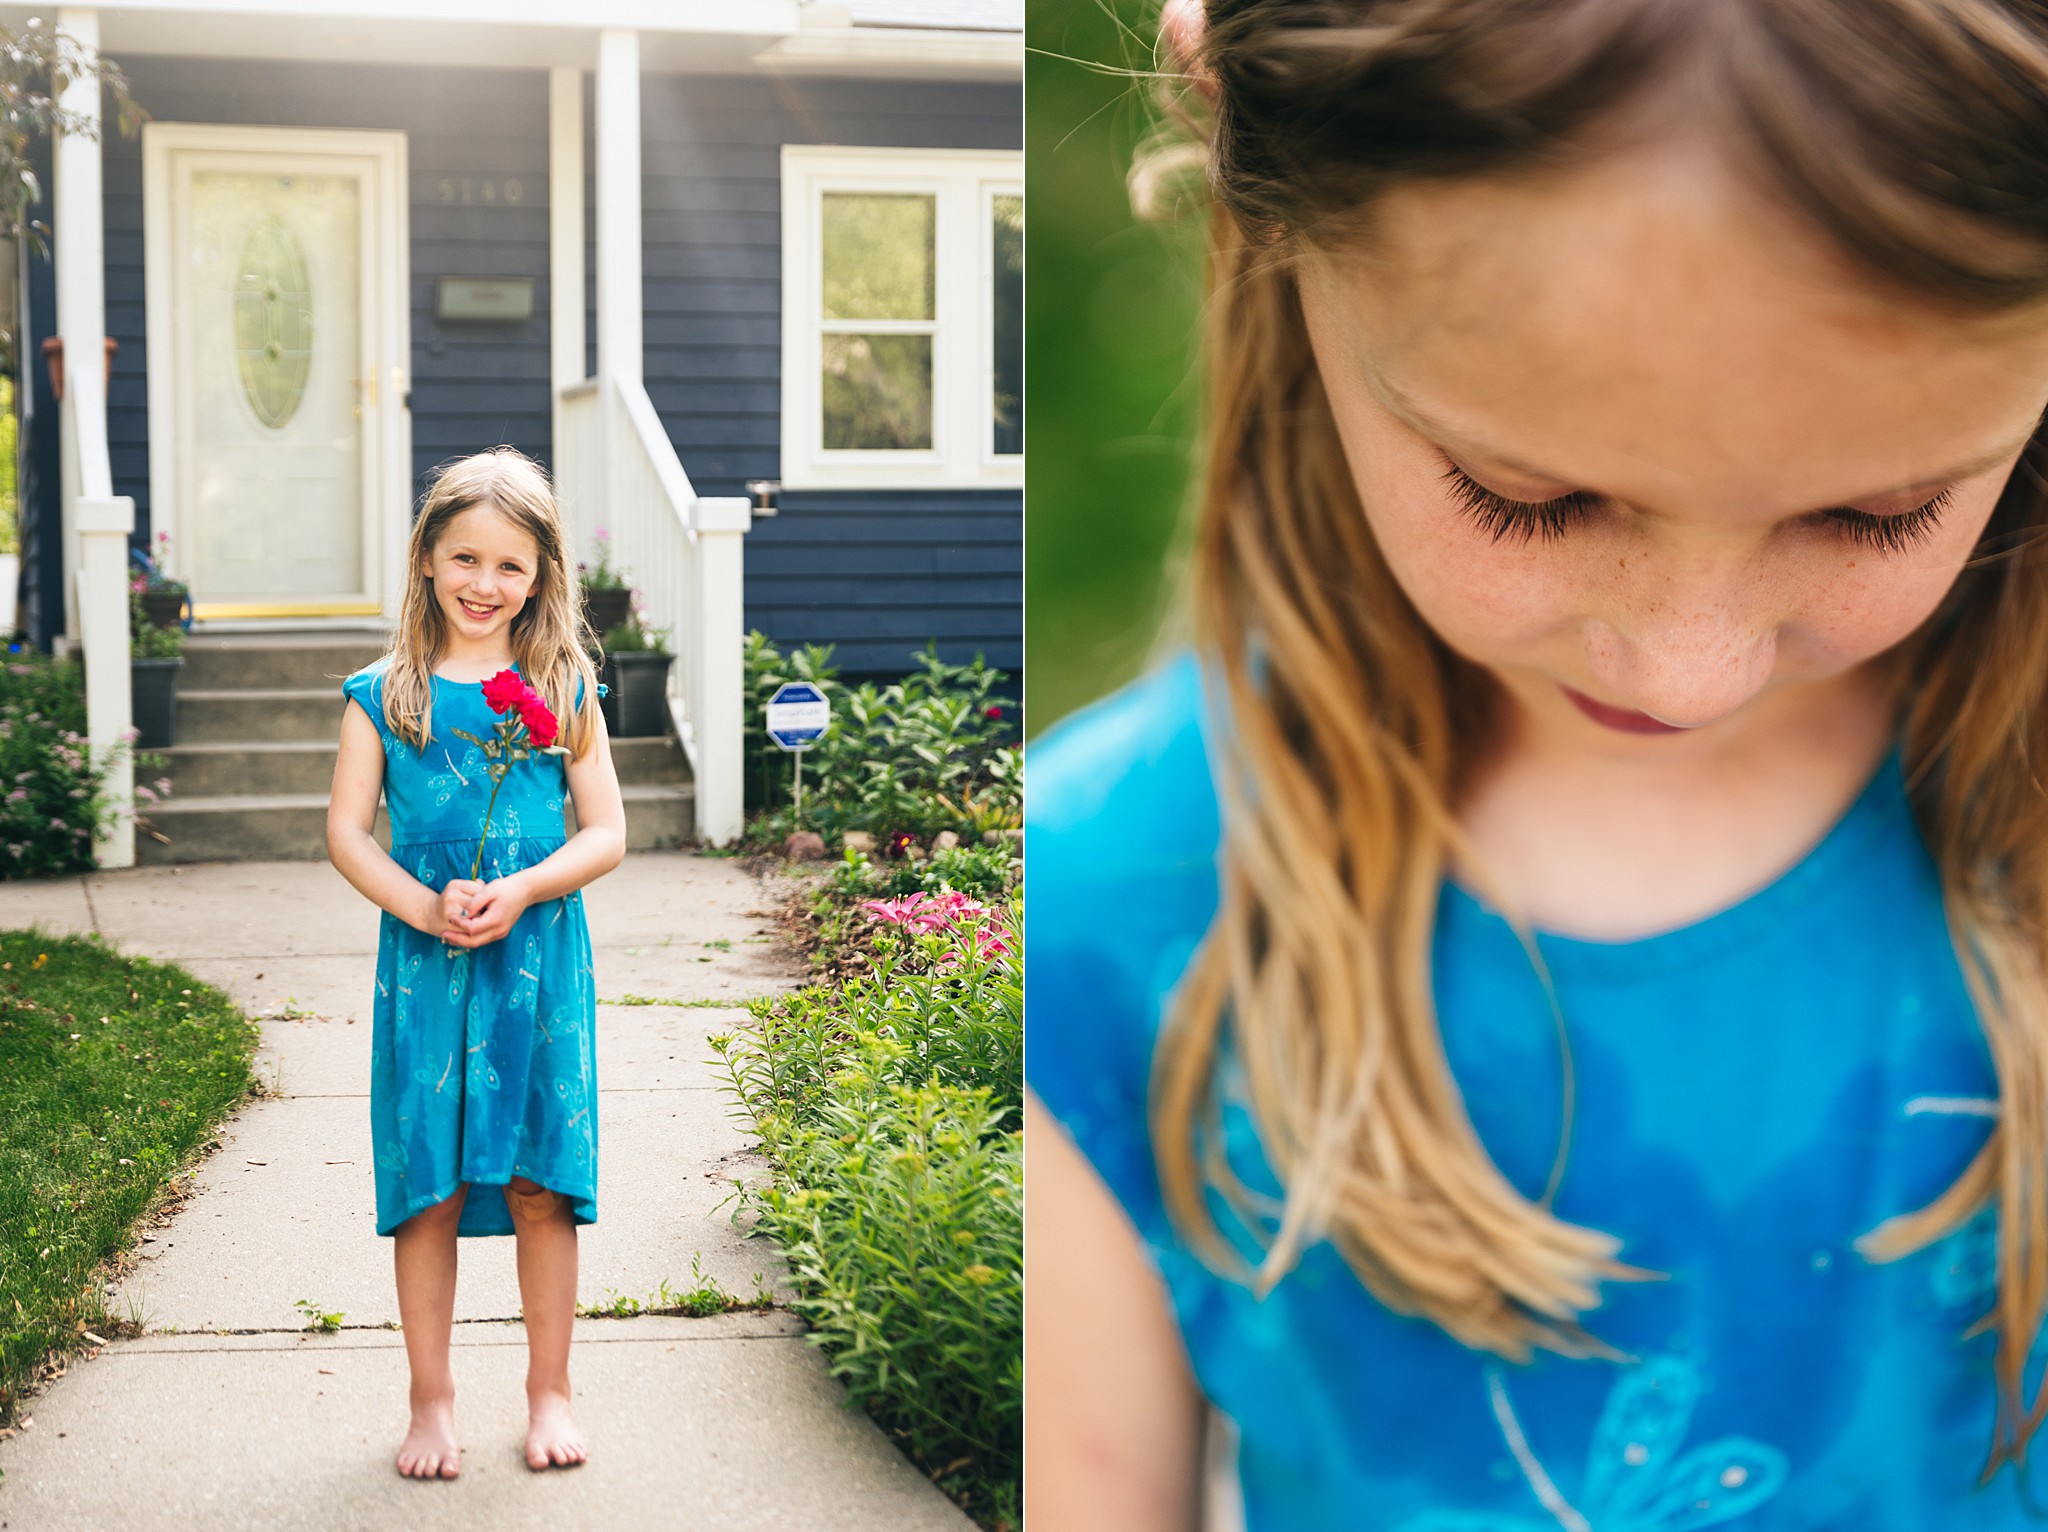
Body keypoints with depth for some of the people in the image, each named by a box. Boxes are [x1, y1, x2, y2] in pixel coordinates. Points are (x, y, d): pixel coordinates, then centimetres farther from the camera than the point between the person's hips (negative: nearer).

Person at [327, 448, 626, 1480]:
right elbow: (345, 830, 1)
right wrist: (423, 906, -14)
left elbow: (606, 833, 2)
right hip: (424, 966, 0)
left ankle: (549, 1391, 19)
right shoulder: (384, 695, 3)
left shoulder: (562, 692, 4)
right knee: (428, 1190, 4)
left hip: (539, 962, 0)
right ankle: (432, 1400, 18)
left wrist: (518, 892, -14)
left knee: (540, 1185, 5)